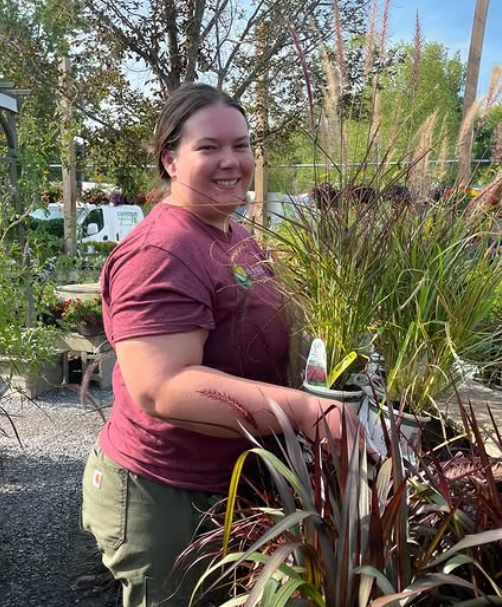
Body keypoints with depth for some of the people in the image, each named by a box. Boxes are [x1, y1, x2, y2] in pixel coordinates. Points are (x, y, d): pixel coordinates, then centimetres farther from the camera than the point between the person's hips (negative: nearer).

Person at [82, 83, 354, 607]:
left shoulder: (235, 234, 6)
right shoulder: (161, 253, -26)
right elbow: (160, 388, -34)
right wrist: (310, 412, -38)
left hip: (228, 485, 9)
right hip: (161, 498, -9)